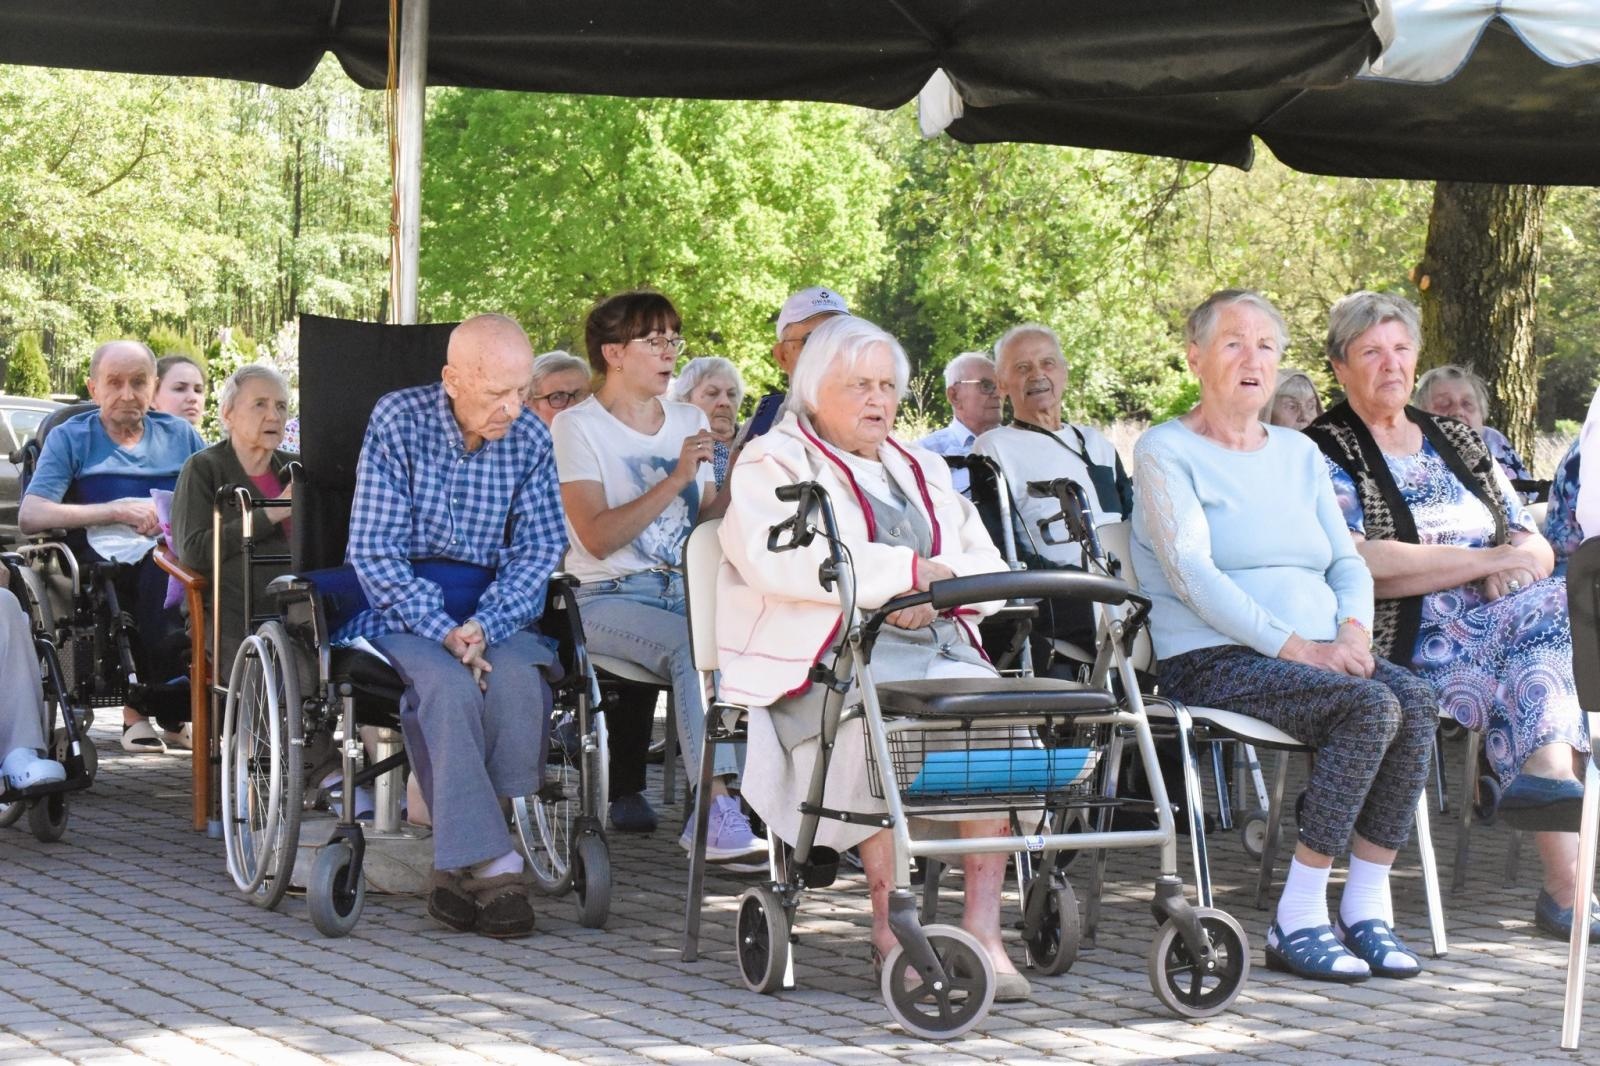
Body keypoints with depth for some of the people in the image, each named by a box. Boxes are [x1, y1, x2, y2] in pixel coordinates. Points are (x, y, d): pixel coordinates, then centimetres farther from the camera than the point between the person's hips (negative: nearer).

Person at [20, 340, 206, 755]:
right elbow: (30, 516, -1)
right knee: (165, 565, -36)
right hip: (107, 560, -3)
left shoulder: (180, 435, 25)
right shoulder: (70, 438, 14)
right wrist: (119, 510, -7)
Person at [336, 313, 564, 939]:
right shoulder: (399, 422, -7)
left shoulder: (530, 437, 4)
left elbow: (540, 547, 1)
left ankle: (459, 869, -26)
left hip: (493, 609, 3)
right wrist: (443, 632, -21)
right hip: (401, 606, -3)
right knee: (448, 683, -34)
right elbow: (373, 549, -10)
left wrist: (483, 626, -17)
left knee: (519, 677, -31)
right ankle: (492, 864, -35)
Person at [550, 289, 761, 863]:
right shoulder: (578, 426, -1)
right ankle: (717, 810, -40)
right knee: (696, 646, -36)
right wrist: (676, 479, -17)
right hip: (608, 599, -5)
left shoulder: (691, 422, 19)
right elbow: (597, 537, -14)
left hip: (687, 589, 5)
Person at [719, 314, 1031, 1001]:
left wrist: (944, 585, -4)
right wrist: (910, 571, -11)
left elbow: (991, 568, 20)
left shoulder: (923, 472, 30)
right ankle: (891, 931, -29)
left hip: (939, 646, 5)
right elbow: (777, 559, -11)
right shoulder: (773, 464, 10)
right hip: (827, 659, -5)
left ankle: (983, 929, -27)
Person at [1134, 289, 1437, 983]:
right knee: (1369, 706, -31)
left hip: (1322, 654, 6)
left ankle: (1367, 907, -19)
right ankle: (1297, 919, -26)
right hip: (1214, 662, -6)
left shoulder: (1300, 455, 22)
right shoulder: (1165, 453, 1)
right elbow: (1195, 577, -11)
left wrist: (1353, 632, -7)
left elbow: (1348, 562, 17)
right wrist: (1296, 647, -20)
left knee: (1416, 700, -25)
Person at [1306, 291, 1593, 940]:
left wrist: (1521, 559, -8)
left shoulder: (1458, 442, 24)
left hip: (1497, 622, 6)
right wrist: (1486, 559, -14)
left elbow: (1533, 544, 19)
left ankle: (1545, 772, -43)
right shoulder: (1325, 454, 4)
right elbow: (1357, 563, -13)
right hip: (1401, 643, -6)